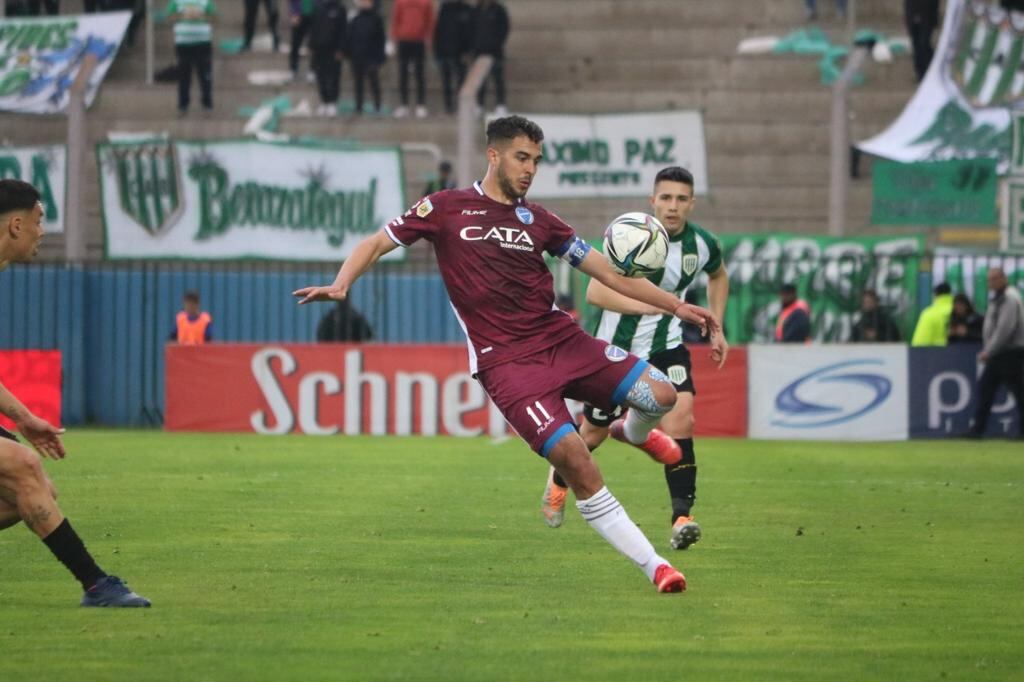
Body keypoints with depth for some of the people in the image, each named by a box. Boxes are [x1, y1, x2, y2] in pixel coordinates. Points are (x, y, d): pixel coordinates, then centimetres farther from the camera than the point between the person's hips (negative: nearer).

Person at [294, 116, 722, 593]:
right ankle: (652, 565, -14)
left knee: (658, 393, -16)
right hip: (505, 360, -4)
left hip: (561, 339, 4)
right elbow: (377, 244, 10)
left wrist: (675, 306, 5)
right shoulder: (446, 209, 6)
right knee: (572, 455, -21)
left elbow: (610, 274, 14)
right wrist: (341, 285, -10)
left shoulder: (537, 220, 14)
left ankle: (632, 431, 25)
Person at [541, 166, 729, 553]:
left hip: (666, 347, 3)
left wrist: (717, 329, 12)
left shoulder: (702, 244, -6)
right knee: (594, 432, 12)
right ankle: (559, 479, 45)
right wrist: (644, 305, -39)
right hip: (616, 347, -2)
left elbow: (718, 276, 19)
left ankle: (682, 518, -23)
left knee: (680, 421, -21)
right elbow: (595, 292, -27)